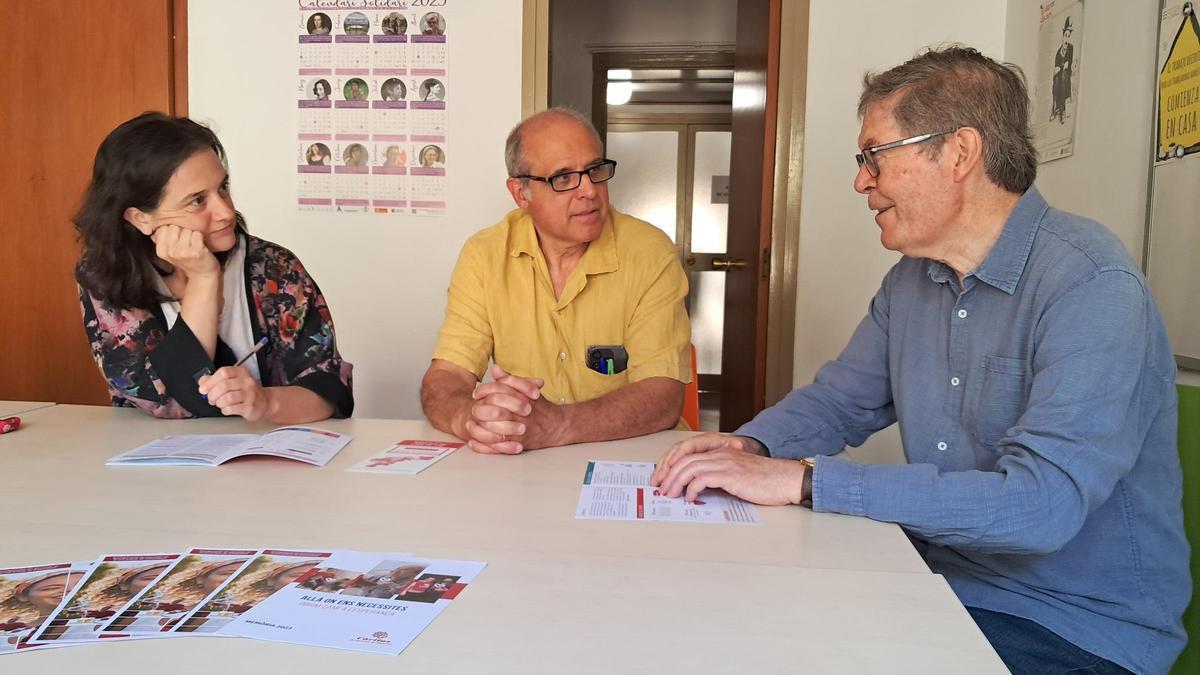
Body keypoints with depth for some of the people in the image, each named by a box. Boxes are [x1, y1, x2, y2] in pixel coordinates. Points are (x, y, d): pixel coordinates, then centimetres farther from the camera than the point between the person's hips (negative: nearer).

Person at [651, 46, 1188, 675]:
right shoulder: (911, 278, 4)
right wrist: (750, 445, -10)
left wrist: (800, 479, -31)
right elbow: (836, 400, 12)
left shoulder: (1090, 286, -22)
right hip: (940, 578, 6)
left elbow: (1043, 503, -32)